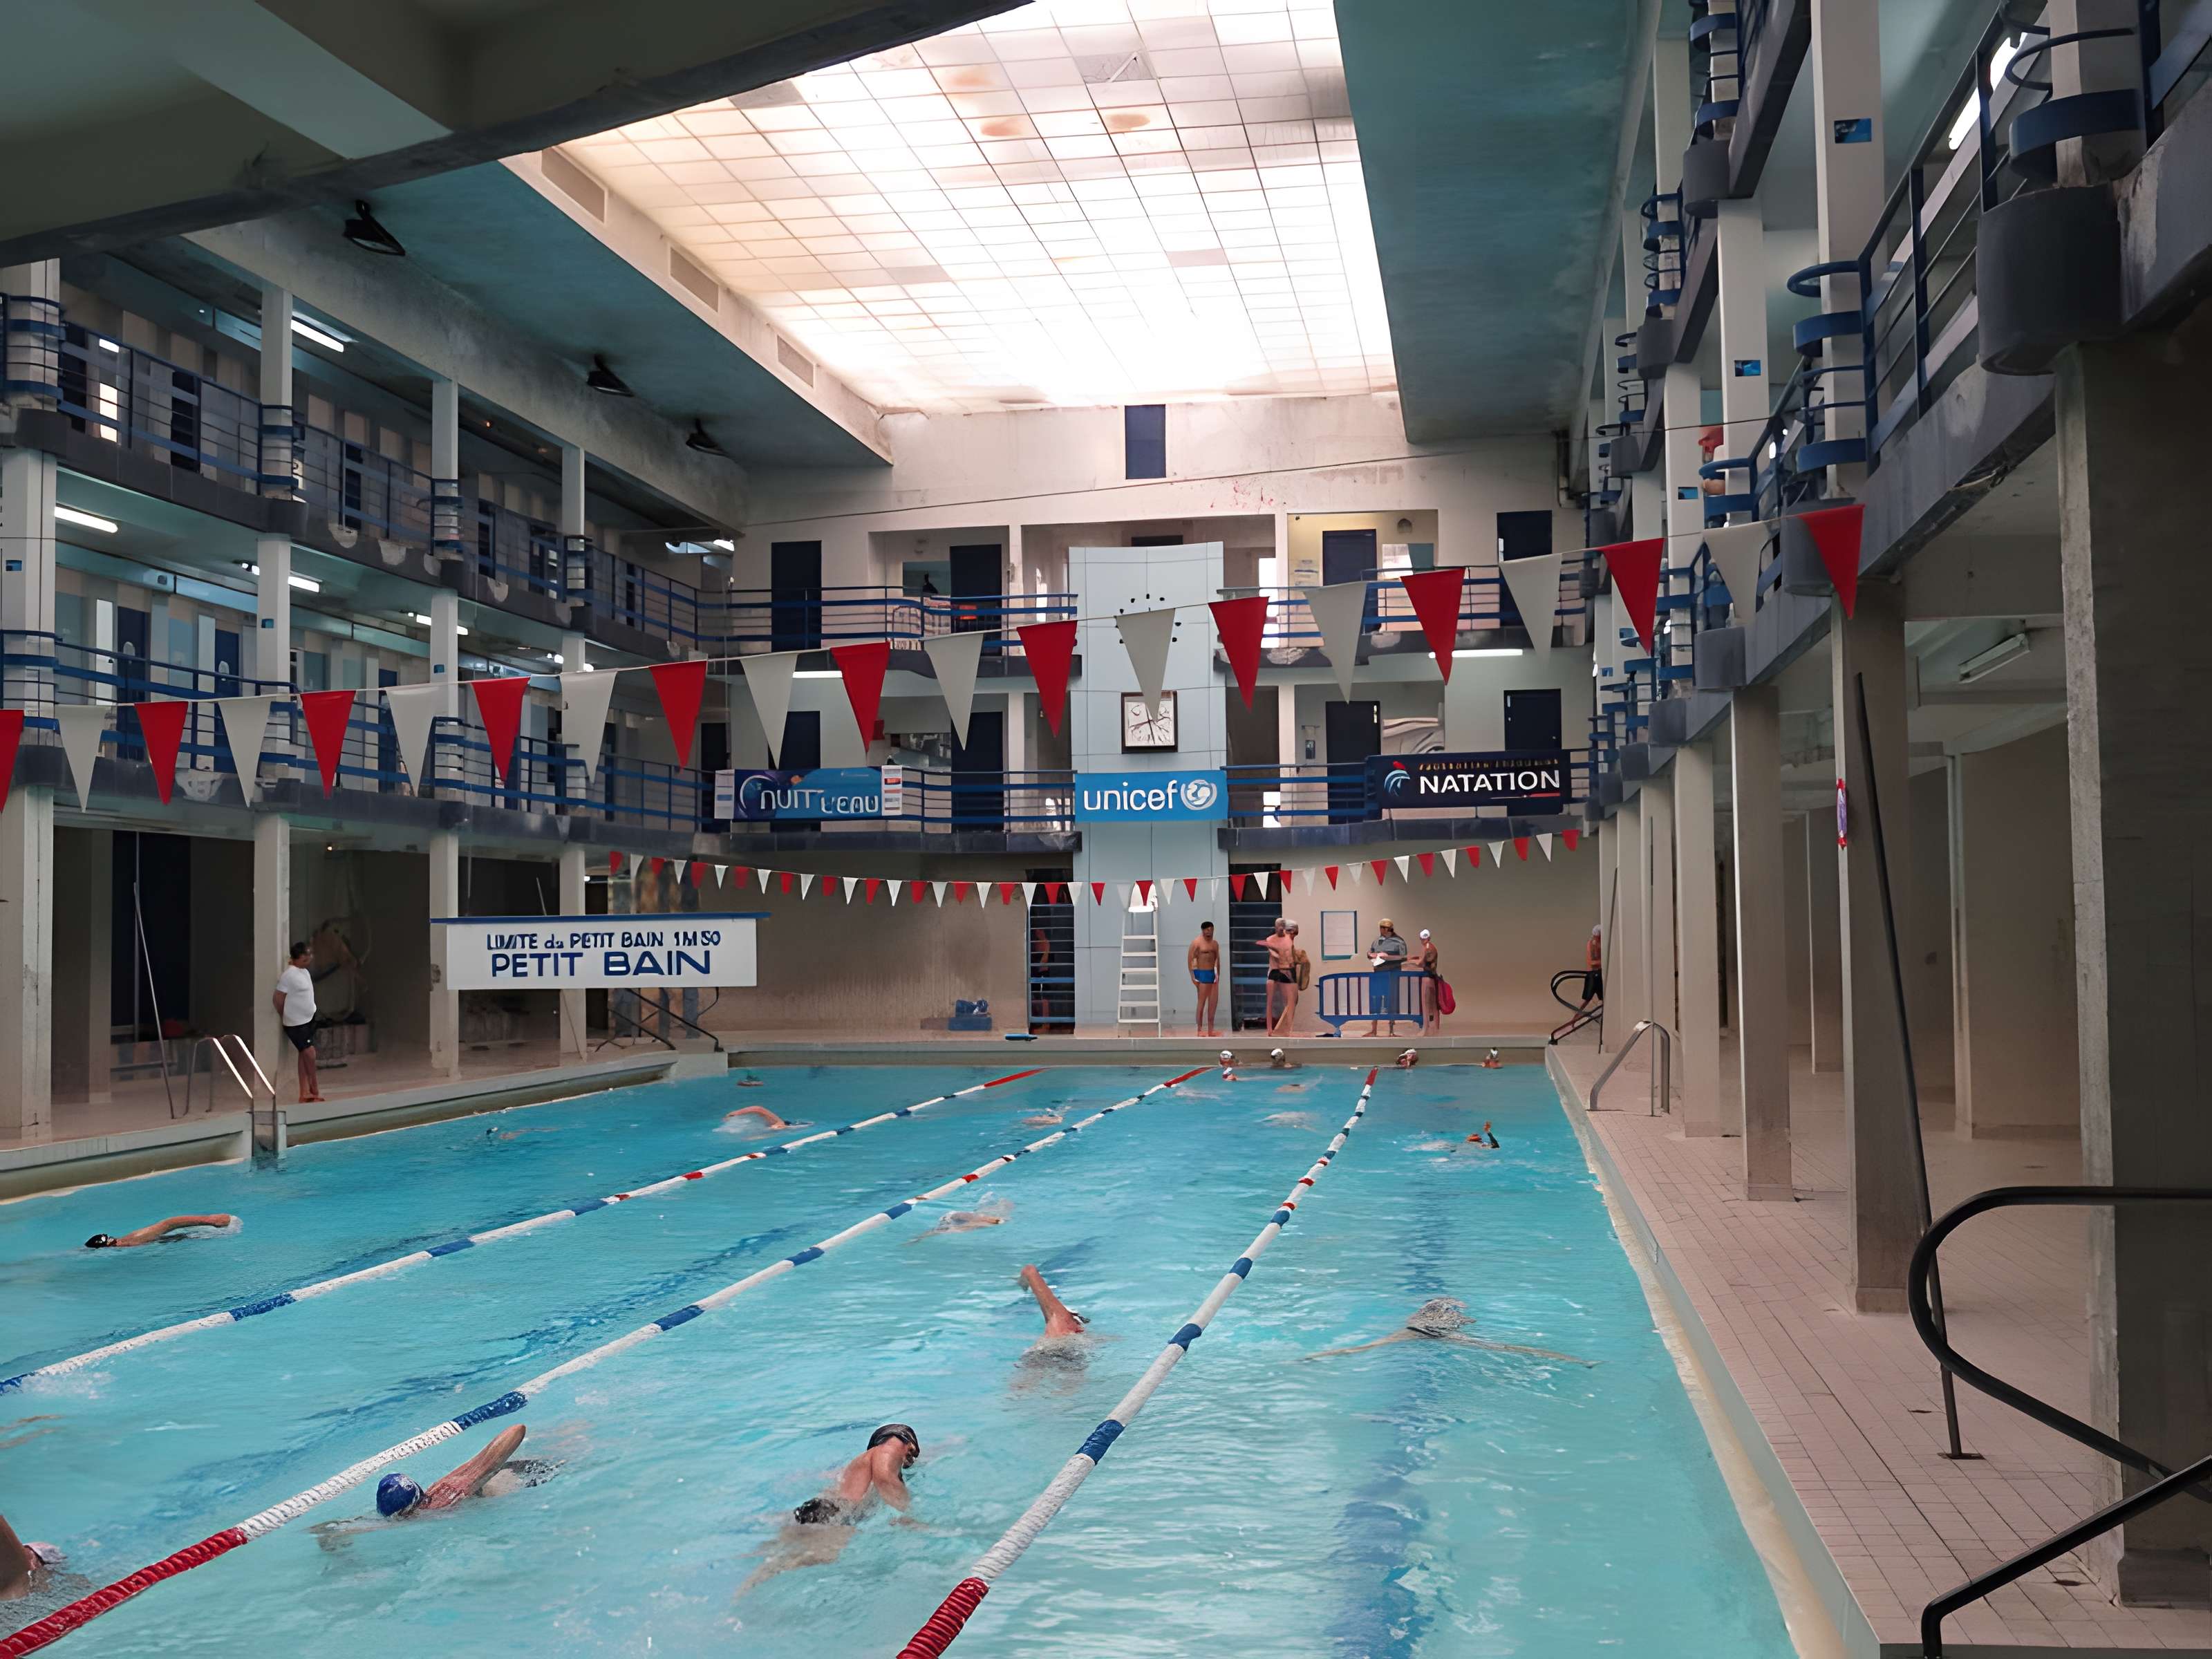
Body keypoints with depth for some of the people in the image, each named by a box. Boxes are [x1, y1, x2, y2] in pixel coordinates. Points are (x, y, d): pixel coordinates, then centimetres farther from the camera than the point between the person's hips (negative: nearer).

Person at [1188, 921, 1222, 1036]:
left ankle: (1210, 1030, 14)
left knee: (1213, 1003, 7)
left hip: (1213, 974, 7)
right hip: (1202, 974, -7)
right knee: (1202, 1003, -4)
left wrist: (1218, 975, 16)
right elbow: (1190, 960, -11)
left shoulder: (1215, 943, 14)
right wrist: (1193, 977, -15)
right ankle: (1200, 1030, 1)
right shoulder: (1197, 943, -7)